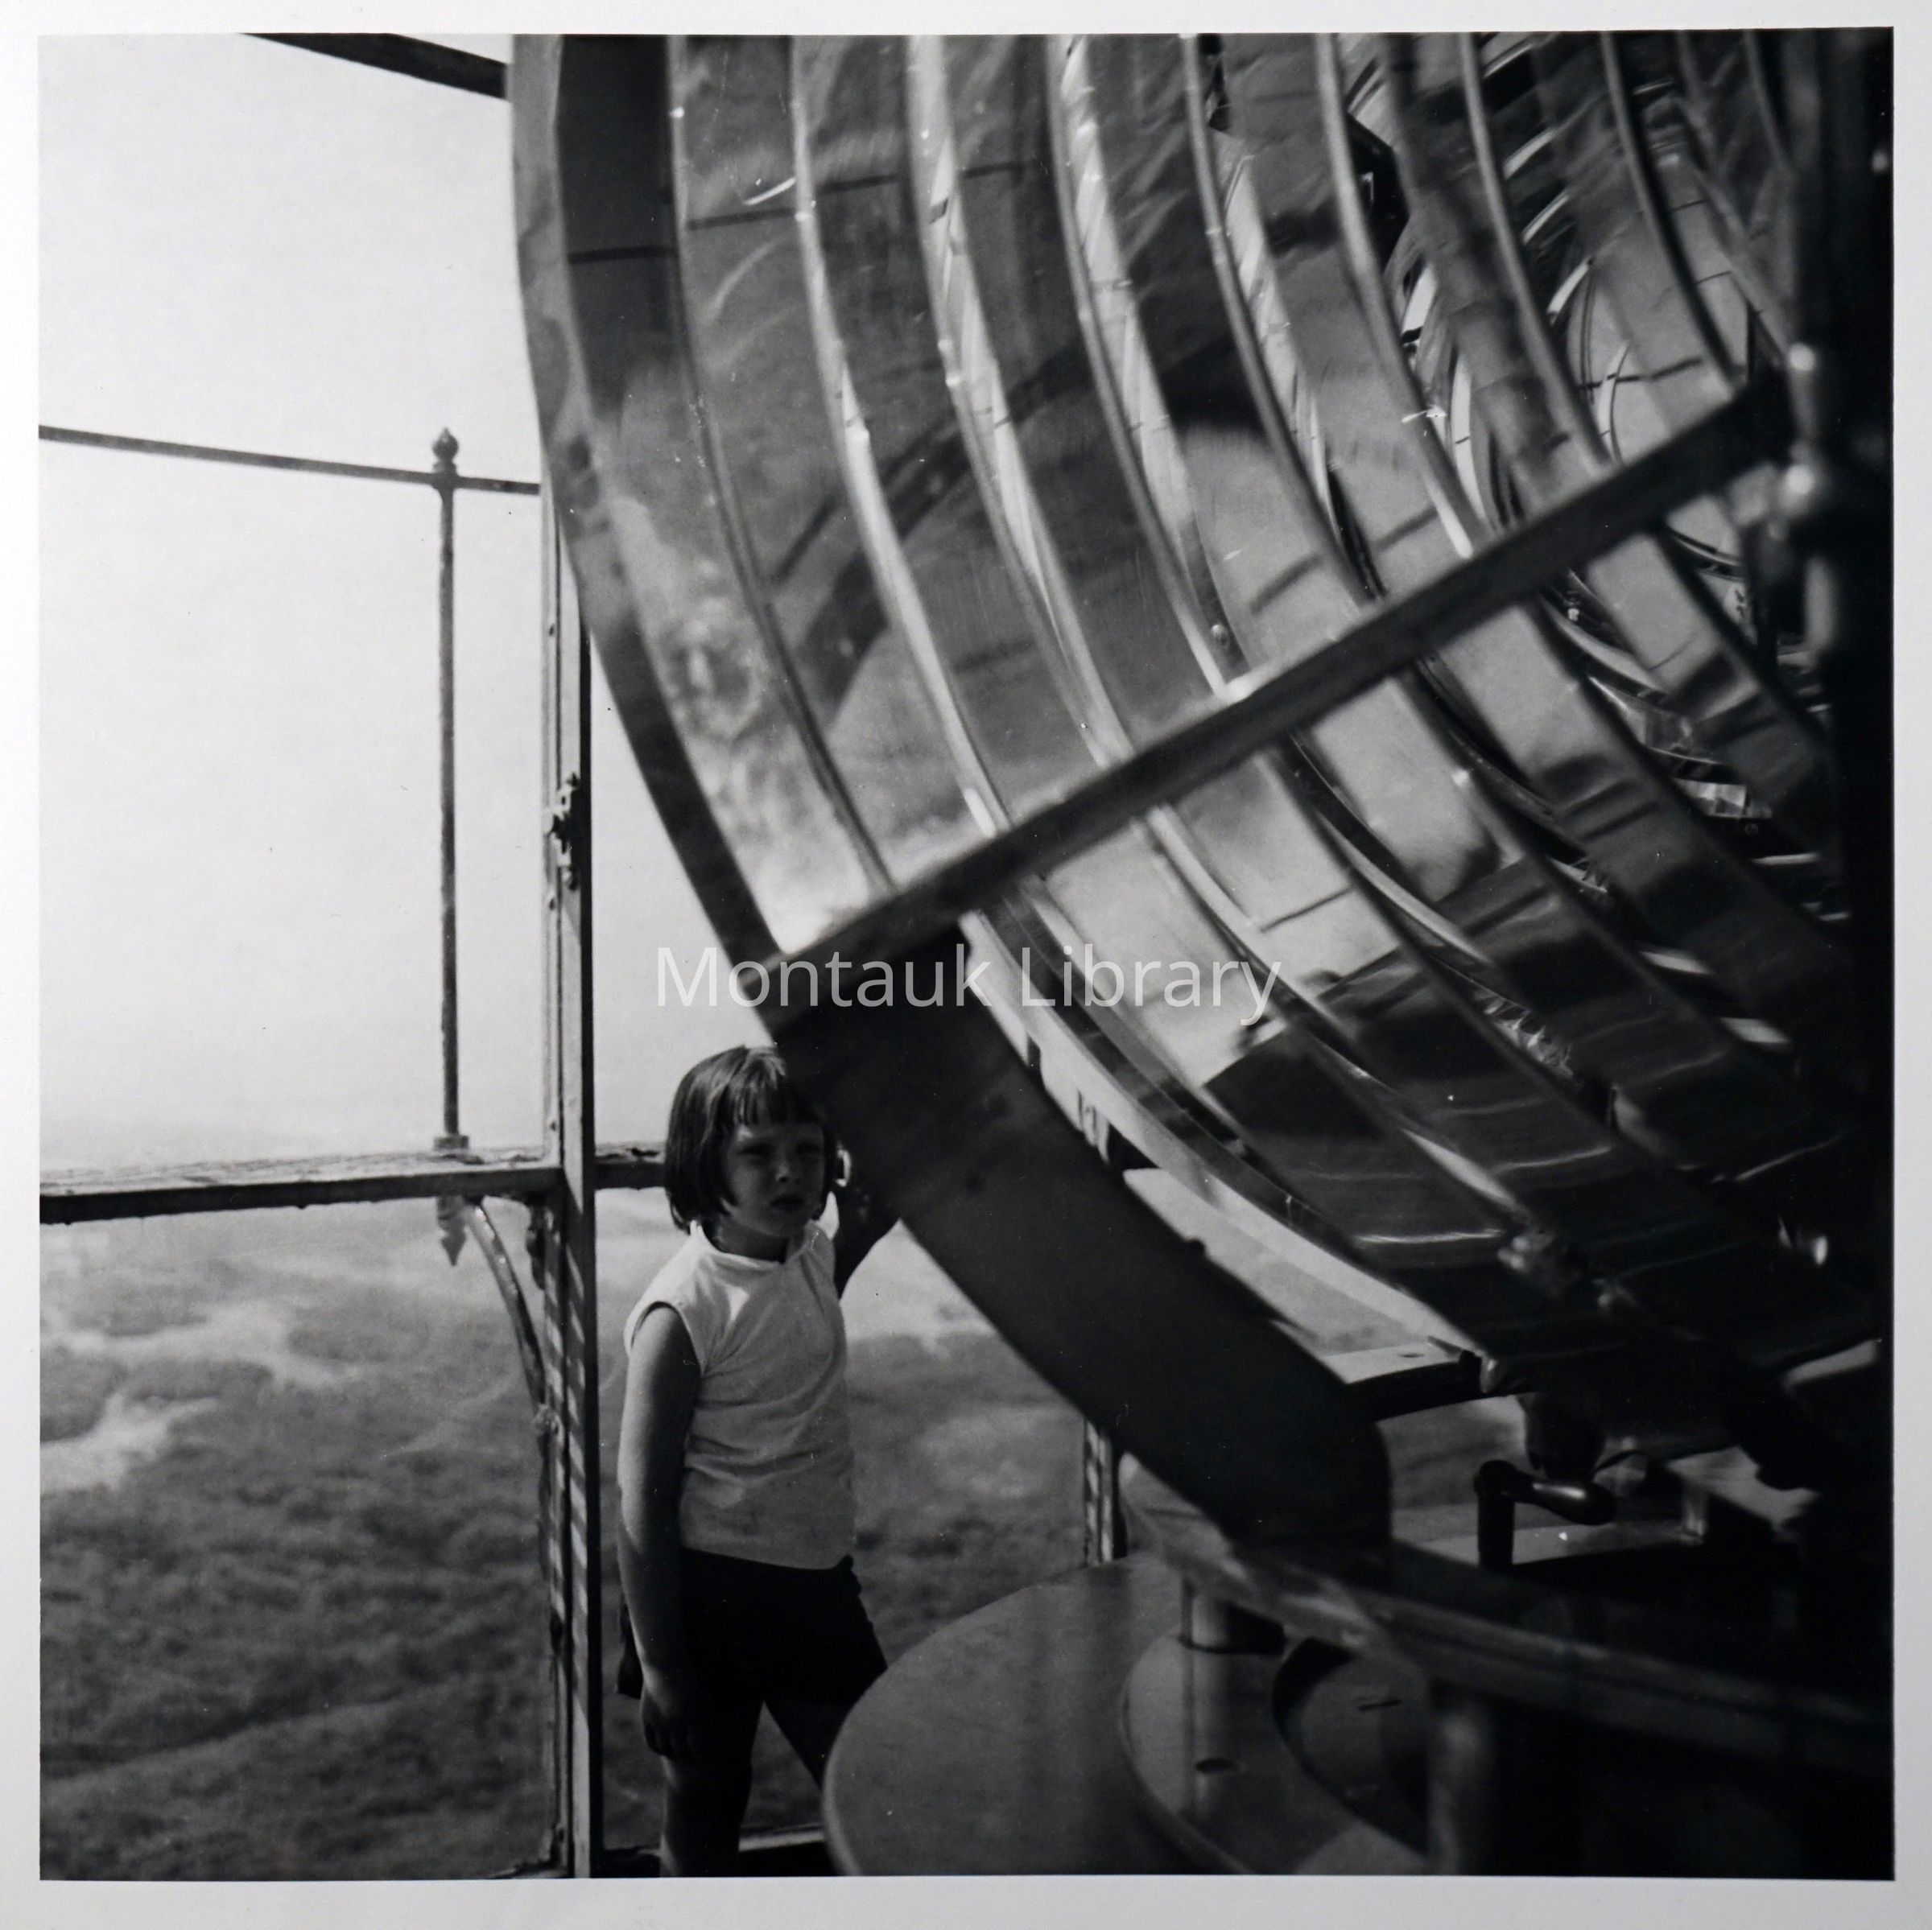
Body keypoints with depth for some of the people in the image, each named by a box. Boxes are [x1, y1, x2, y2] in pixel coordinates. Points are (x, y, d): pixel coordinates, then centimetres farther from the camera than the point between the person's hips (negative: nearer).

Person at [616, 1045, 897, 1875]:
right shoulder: (683, 1306, -21)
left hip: (817, 1579, 6)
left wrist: (855, 1237, 8)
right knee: (704, 1820, 12)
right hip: (713, 1588, -6)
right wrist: (658, 1664, -14)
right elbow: (642, 1494, -17)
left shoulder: (812, 1256, -1)